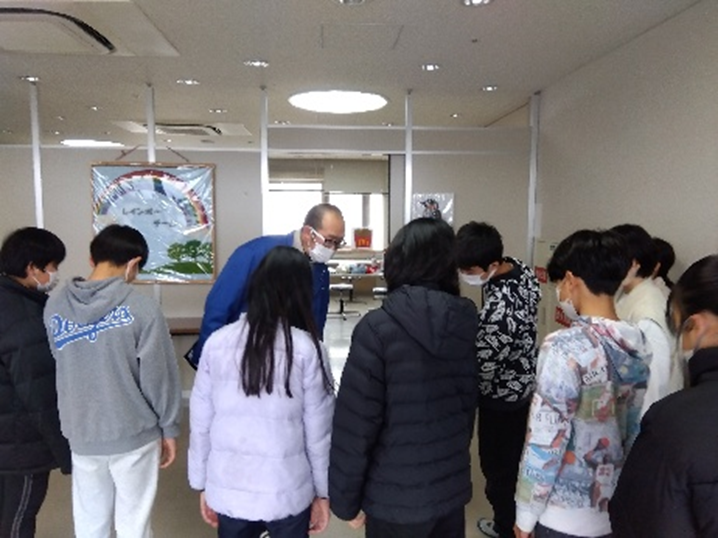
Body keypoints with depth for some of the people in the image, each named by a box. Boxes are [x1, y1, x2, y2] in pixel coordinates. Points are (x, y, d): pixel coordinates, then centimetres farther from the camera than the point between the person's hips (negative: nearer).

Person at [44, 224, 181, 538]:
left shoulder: (55, 307, -5)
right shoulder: (141, 308, -19)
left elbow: (59, 368, 4)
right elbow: (159, 375, -13)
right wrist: (169, 428, 0)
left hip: (81, 436, 4)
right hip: (135, 435, -4)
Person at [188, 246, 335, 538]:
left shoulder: (218, 342, -8)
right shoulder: (307, 348, -15)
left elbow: (200, 421, -1)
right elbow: (318, 430, -8)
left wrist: (202, 483, 12)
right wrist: (322, 491, 5)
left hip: (228, 490, 2)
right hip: (287, 493, -2)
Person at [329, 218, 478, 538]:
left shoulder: (378, 328, -20)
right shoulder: (464, 323, -4)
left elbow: (355, 424, -18)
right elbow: (468, 405, 7)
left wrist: (345, 499, -6)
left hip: (396, 499, -4)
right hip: (453, 488, 5)